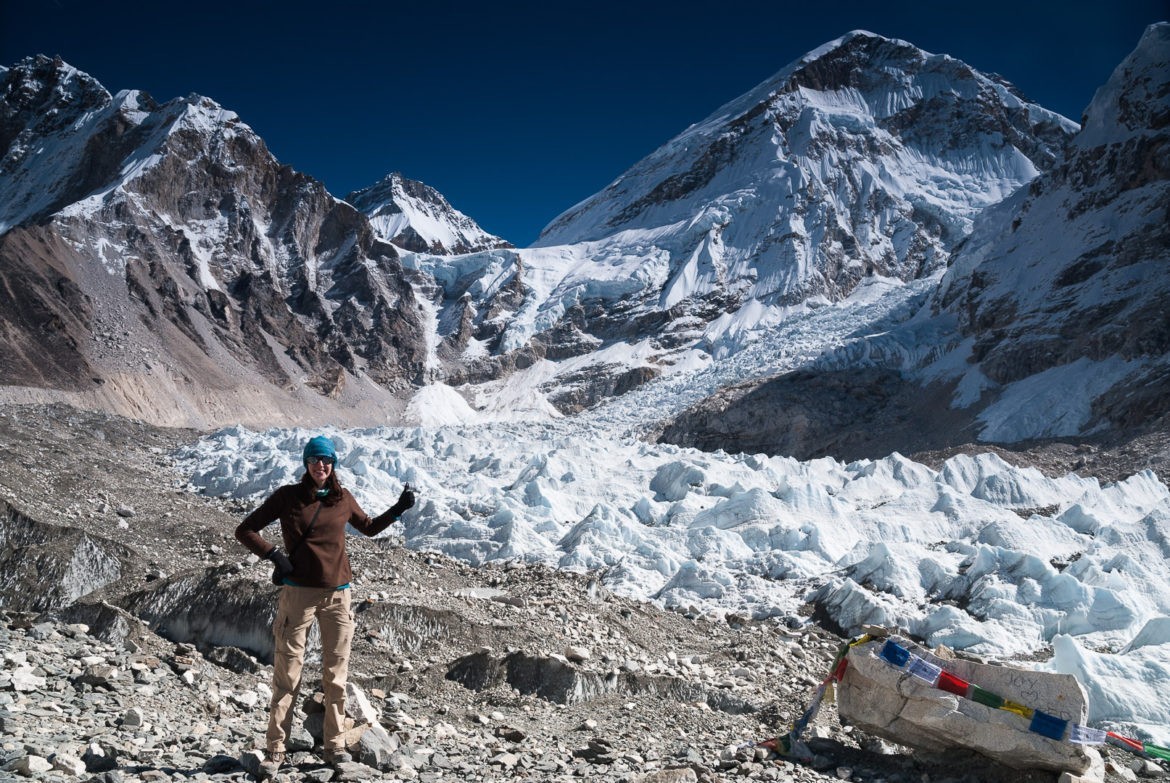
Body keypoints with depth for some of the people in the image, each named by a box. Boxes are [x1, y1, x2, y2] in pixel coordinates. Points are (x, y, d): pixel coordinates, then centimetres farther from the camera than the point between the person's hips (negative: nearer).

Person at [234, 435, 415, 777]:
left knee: (336, 675, 6)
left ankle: (334, 746, 16)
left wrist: (398, 510, 12)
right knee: (287, 675, 0)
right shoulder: (288, 496, -1)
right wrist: (274, 554, -10)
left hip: (337, 595, 3)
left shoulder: (343, 499, 8)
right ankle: (275, 751, 8)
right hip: (298, 594, -3)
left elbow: (368, 527, 25)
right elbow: (245, 531, 3)